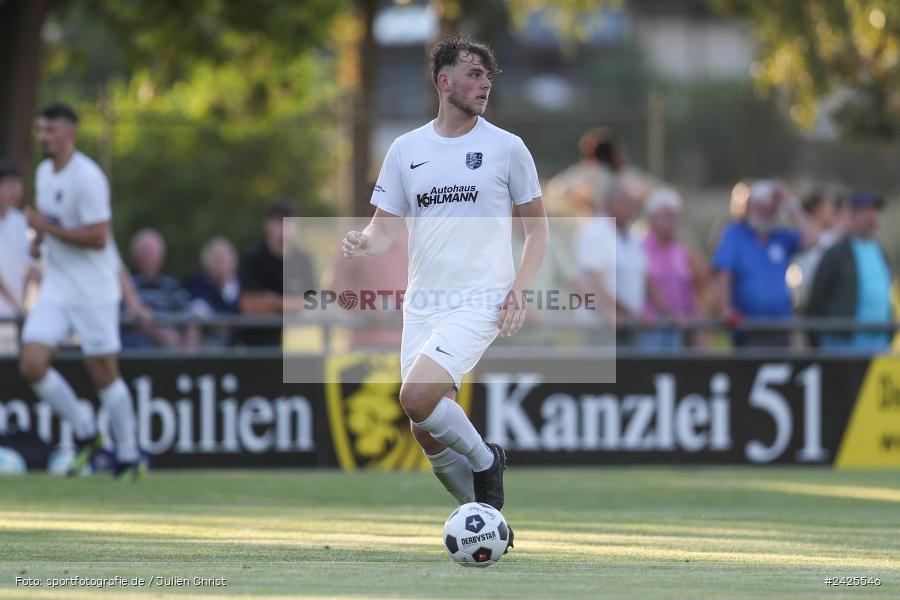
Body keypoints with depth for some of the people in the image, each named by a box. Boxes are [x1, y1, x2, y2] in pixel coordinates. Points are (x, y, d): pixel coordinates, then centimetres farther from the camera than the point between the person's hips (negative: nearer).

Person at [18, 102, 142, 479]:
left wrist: (48, 228, -19)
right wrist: (40, 236, 5)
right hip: (56, 289, 7)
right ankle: (84, 434, 11)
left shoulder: (87, 177, -16)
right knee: (32, 364, -7)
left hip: (93, 291, -7)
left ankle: (128, 458, 13)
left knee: (104, 375, -1)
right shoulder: (44, 172, 10)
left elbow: (98, 237, -22)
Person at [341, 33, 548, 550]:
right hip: (422, 305, 4)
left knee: (417, 397, -25)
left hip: (480, 302, -4)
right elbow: (387, 227, 11)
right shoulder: (406, 149, 8)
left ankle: (486, 460, 1)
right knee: (429, 435, 2)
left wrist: (519, 291, -7)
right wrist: (364, 243, -13)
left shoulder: (506, 147, 0)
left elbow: (537, 226, 6)